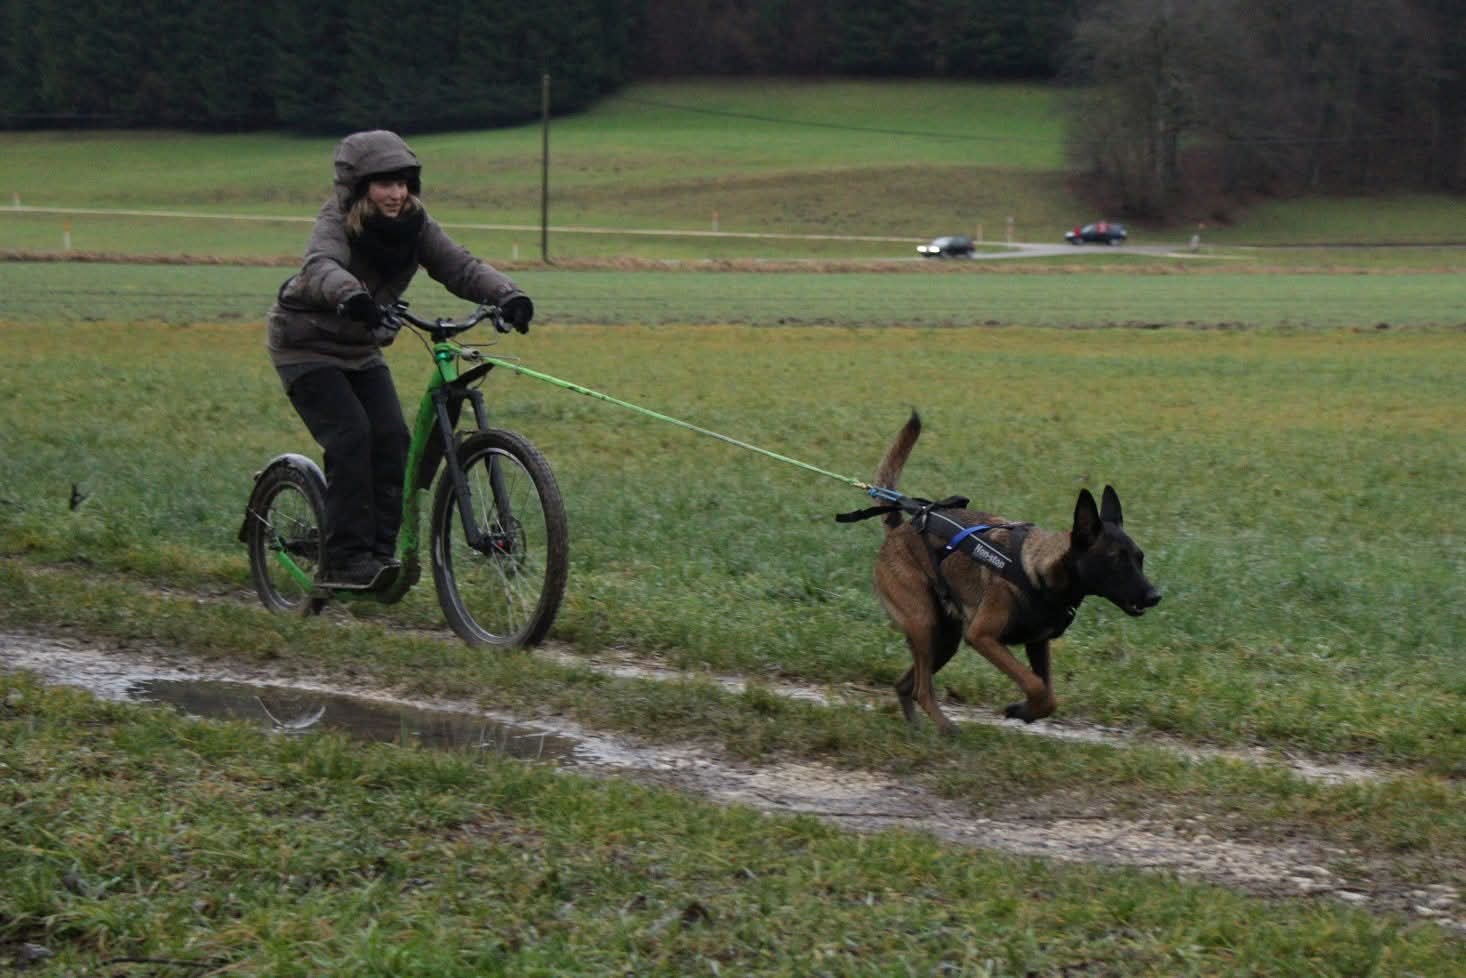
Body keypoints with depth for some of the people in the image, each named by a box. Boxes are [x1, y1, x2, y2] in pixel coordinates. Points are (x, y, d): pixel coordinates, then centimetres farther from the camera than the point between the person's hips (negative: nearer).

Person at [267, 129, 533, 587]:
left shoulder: (414, 224, -9)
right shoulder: (337, 221, -24)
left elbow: (460, 266, -20)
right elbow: (320, 266, -44)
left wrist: (506, 294, -40)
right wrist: (350, 295, -67)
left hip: (361, 350, 6)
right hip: (306, 346, -6)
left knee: (392, 438, -10)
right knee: (351, 437, -20)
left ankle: (381, 549, 0)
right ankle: (345, 559, -14)